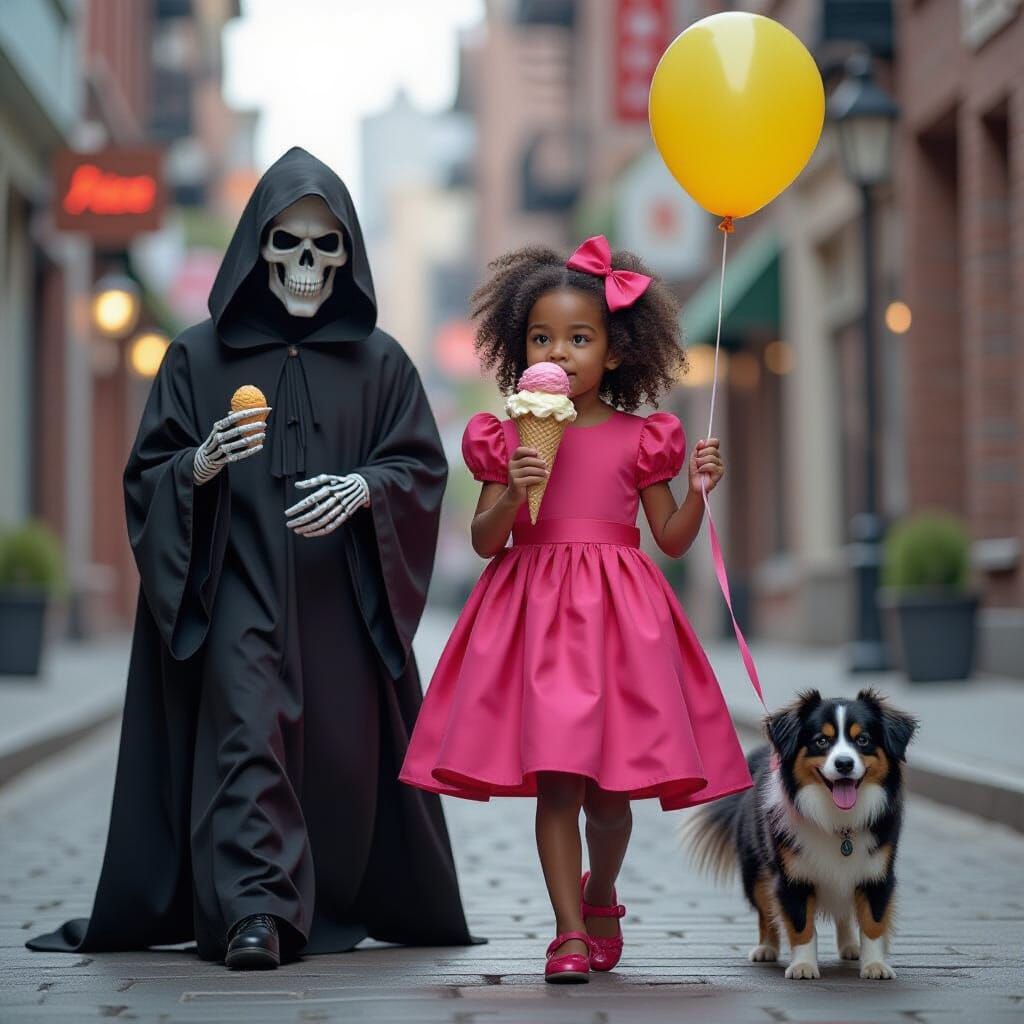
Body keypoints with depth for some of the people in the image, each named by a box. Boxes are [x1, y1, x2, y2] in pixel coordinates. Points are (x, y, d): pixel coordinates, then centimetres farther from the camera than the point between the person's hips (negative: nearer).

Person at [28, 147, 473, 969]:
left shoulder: (379, 362, 9)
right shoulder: (201, 356, 6)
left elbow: (424, 465, 5)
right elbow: (148, 476, 4)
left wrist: (364, 486, -16)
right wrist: (202, 466, -18)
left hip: (343, 601, 2)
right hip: (239, 590, -2)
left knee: (351, 754, 3)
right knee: (247, 729, -15)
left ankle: (338, 908, 20)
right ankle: (252, 915, -20)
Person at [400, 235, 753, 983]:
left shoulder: (640, 439, 4)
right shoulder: (509, 438, 4)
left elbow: (672, 540, 7)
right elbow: (485, 541, 3)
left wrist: (699, 491, -9)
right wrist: (512, 493, -14)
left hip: (618, 616, 0)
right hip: (534, 612, 0)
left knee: (609, 792, 4)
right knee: (555, 779, -8)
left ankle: (600, 896, 32)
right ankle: (570, 932, 0)